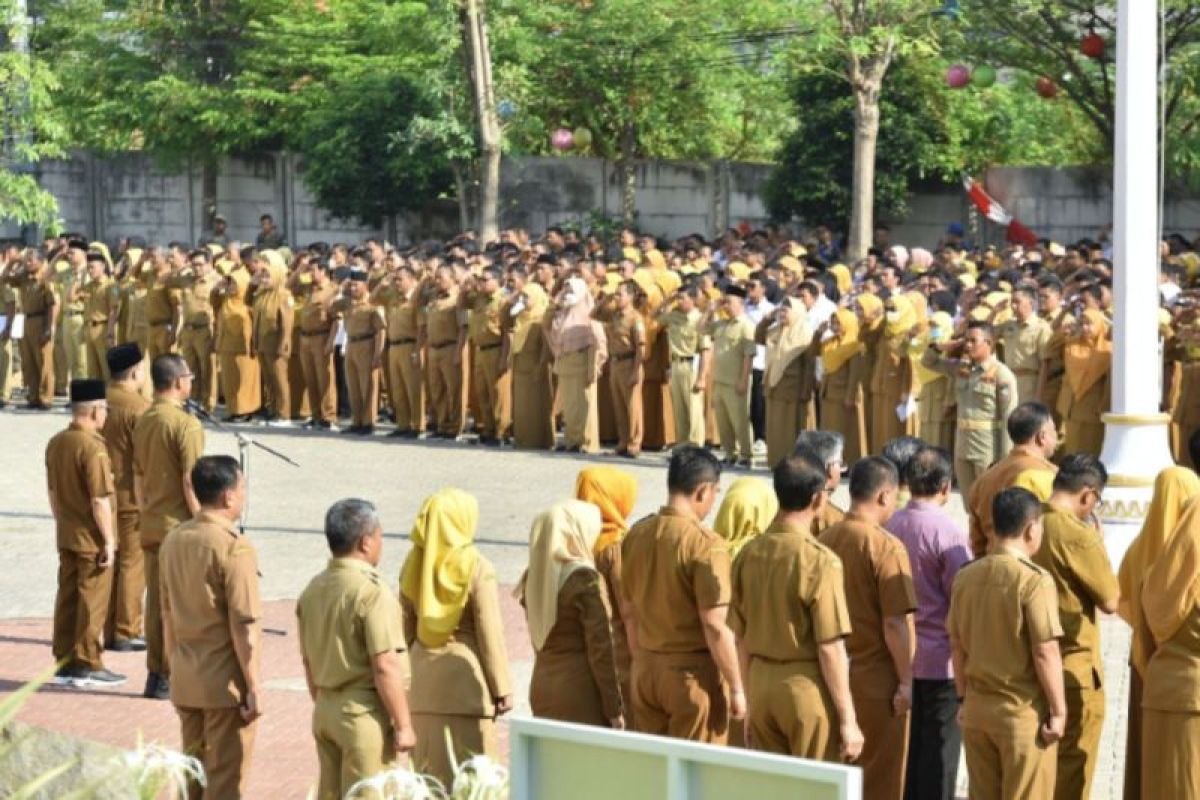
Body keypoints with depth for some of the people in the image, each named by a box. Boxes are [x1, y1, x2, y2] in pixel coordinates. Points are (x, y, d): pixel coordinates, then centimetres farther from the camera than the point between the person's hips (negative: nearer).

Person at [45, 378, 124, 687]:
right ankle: (87, 666, 5)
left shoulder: (55, 443, 5)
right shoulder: (93, 448, -21)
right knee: (92, 602, 1)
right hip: (92, 539, -8)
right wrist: (109, 540, -15)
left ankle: (63, 662, 19)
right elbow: (100, 500, -21)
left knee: (67, 597, 13)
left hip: (66, 536, 8)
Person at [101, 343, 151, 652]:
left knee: (109, 563, 13)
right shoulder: (139, 407, -16)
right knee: (132, 563, 1)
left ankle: (108, 630, 17)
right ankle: (126, 633, 3)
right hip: (132, 497, -7)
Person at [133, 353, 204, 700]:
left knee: (155, 601, 10)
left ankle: (155, 674, 14)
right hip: (180, 527, -7)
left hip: (151, 527, 7)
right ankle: (171, 677, 0)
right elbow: (191, 484, -17)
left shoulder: (143, 422, 9)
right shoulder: (186, 424, -15)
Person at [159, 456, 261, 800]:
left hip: (186, 680, 7)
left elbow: (168, 616, 12)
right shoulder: (234, 548, -18)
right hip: (225, 682, -7)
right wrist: (255, 688, -13)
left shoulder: (174, 540, 5)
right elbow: (245, 626, -18)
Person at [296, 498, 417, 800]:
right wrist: (403, 725, -15)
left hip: (325, 710, 8)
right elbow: (385, 666, -20)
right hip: (366, 713, -8)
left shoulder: (313, 589, 8)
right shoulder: (372, 592, -17)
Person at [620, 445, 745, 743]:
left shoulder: (637, 534, 3)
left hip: (645, 670, 6)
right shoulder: (705, 543, -18)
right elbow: (714, 626, -19)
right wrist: (736, 688, -12)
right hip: (693, 673, -6)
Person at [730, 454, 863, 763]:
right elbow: (830, 648, -16)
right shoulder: (820, 561, -16)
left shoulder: (749, 554, 2)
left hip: (761, 684, 6)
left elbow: (741, 639, 9)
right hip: (807, 690, -6)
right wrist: (848, 719, -9)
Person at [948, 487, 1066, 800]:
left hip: (977, 708, 6)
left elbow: (957, 646, 9)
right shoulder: (1034, 580, -15)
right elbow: (1045, 652, -16)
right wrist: (1058, 710, -8)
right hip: (1023, 712, -6)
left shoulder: (966, 577, 2)